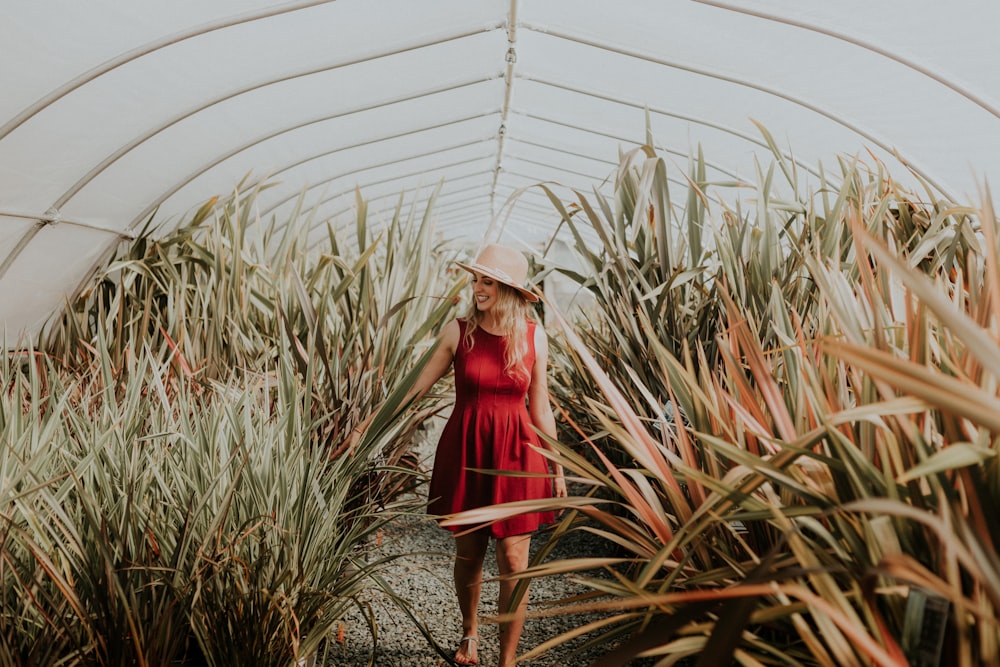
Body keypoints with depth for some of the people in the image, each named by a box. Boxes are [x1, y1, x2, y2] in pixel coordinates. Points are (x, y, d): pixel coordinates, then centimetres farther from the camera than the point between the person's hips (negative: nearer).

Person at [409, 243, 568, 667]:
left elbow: (540, 408, 4)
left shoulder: (534, 336, -3)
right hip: (465, 449, 1)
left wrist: (557, 467, 8)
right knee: (467, 553, 14)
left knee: (513, 561, 0)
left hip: (515, 451, 0)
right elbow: (418, 386, 0)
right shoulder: (459, 330, -5)